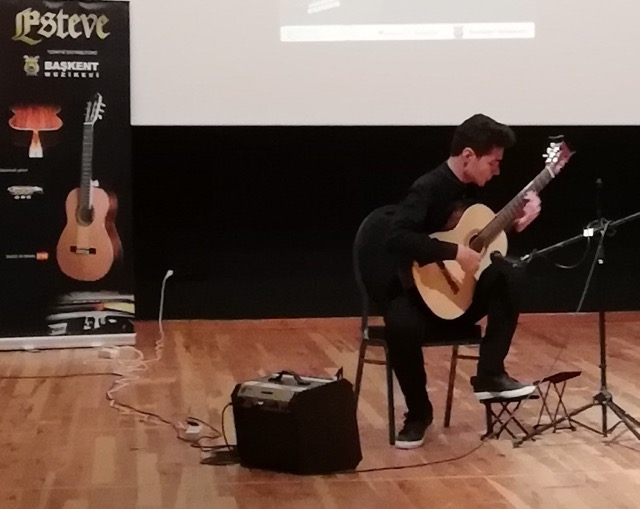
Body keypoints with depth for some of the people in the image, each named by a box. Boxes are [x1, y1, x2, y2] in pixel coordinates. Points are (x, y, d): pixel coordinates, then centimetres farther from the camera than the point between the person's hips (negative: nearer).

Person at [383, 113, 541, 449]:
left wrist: (517, 221, -2)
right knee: (402, 327, -37)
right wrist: (455, 253, -35)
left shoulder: (473, 188, 5)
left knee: (505, 277, -19)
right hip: (419, 292, -7)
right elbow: (396, 239, -37)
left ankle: (490, 375, -12)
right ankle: (418, 412, -12)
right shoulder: (428, 189, -21)